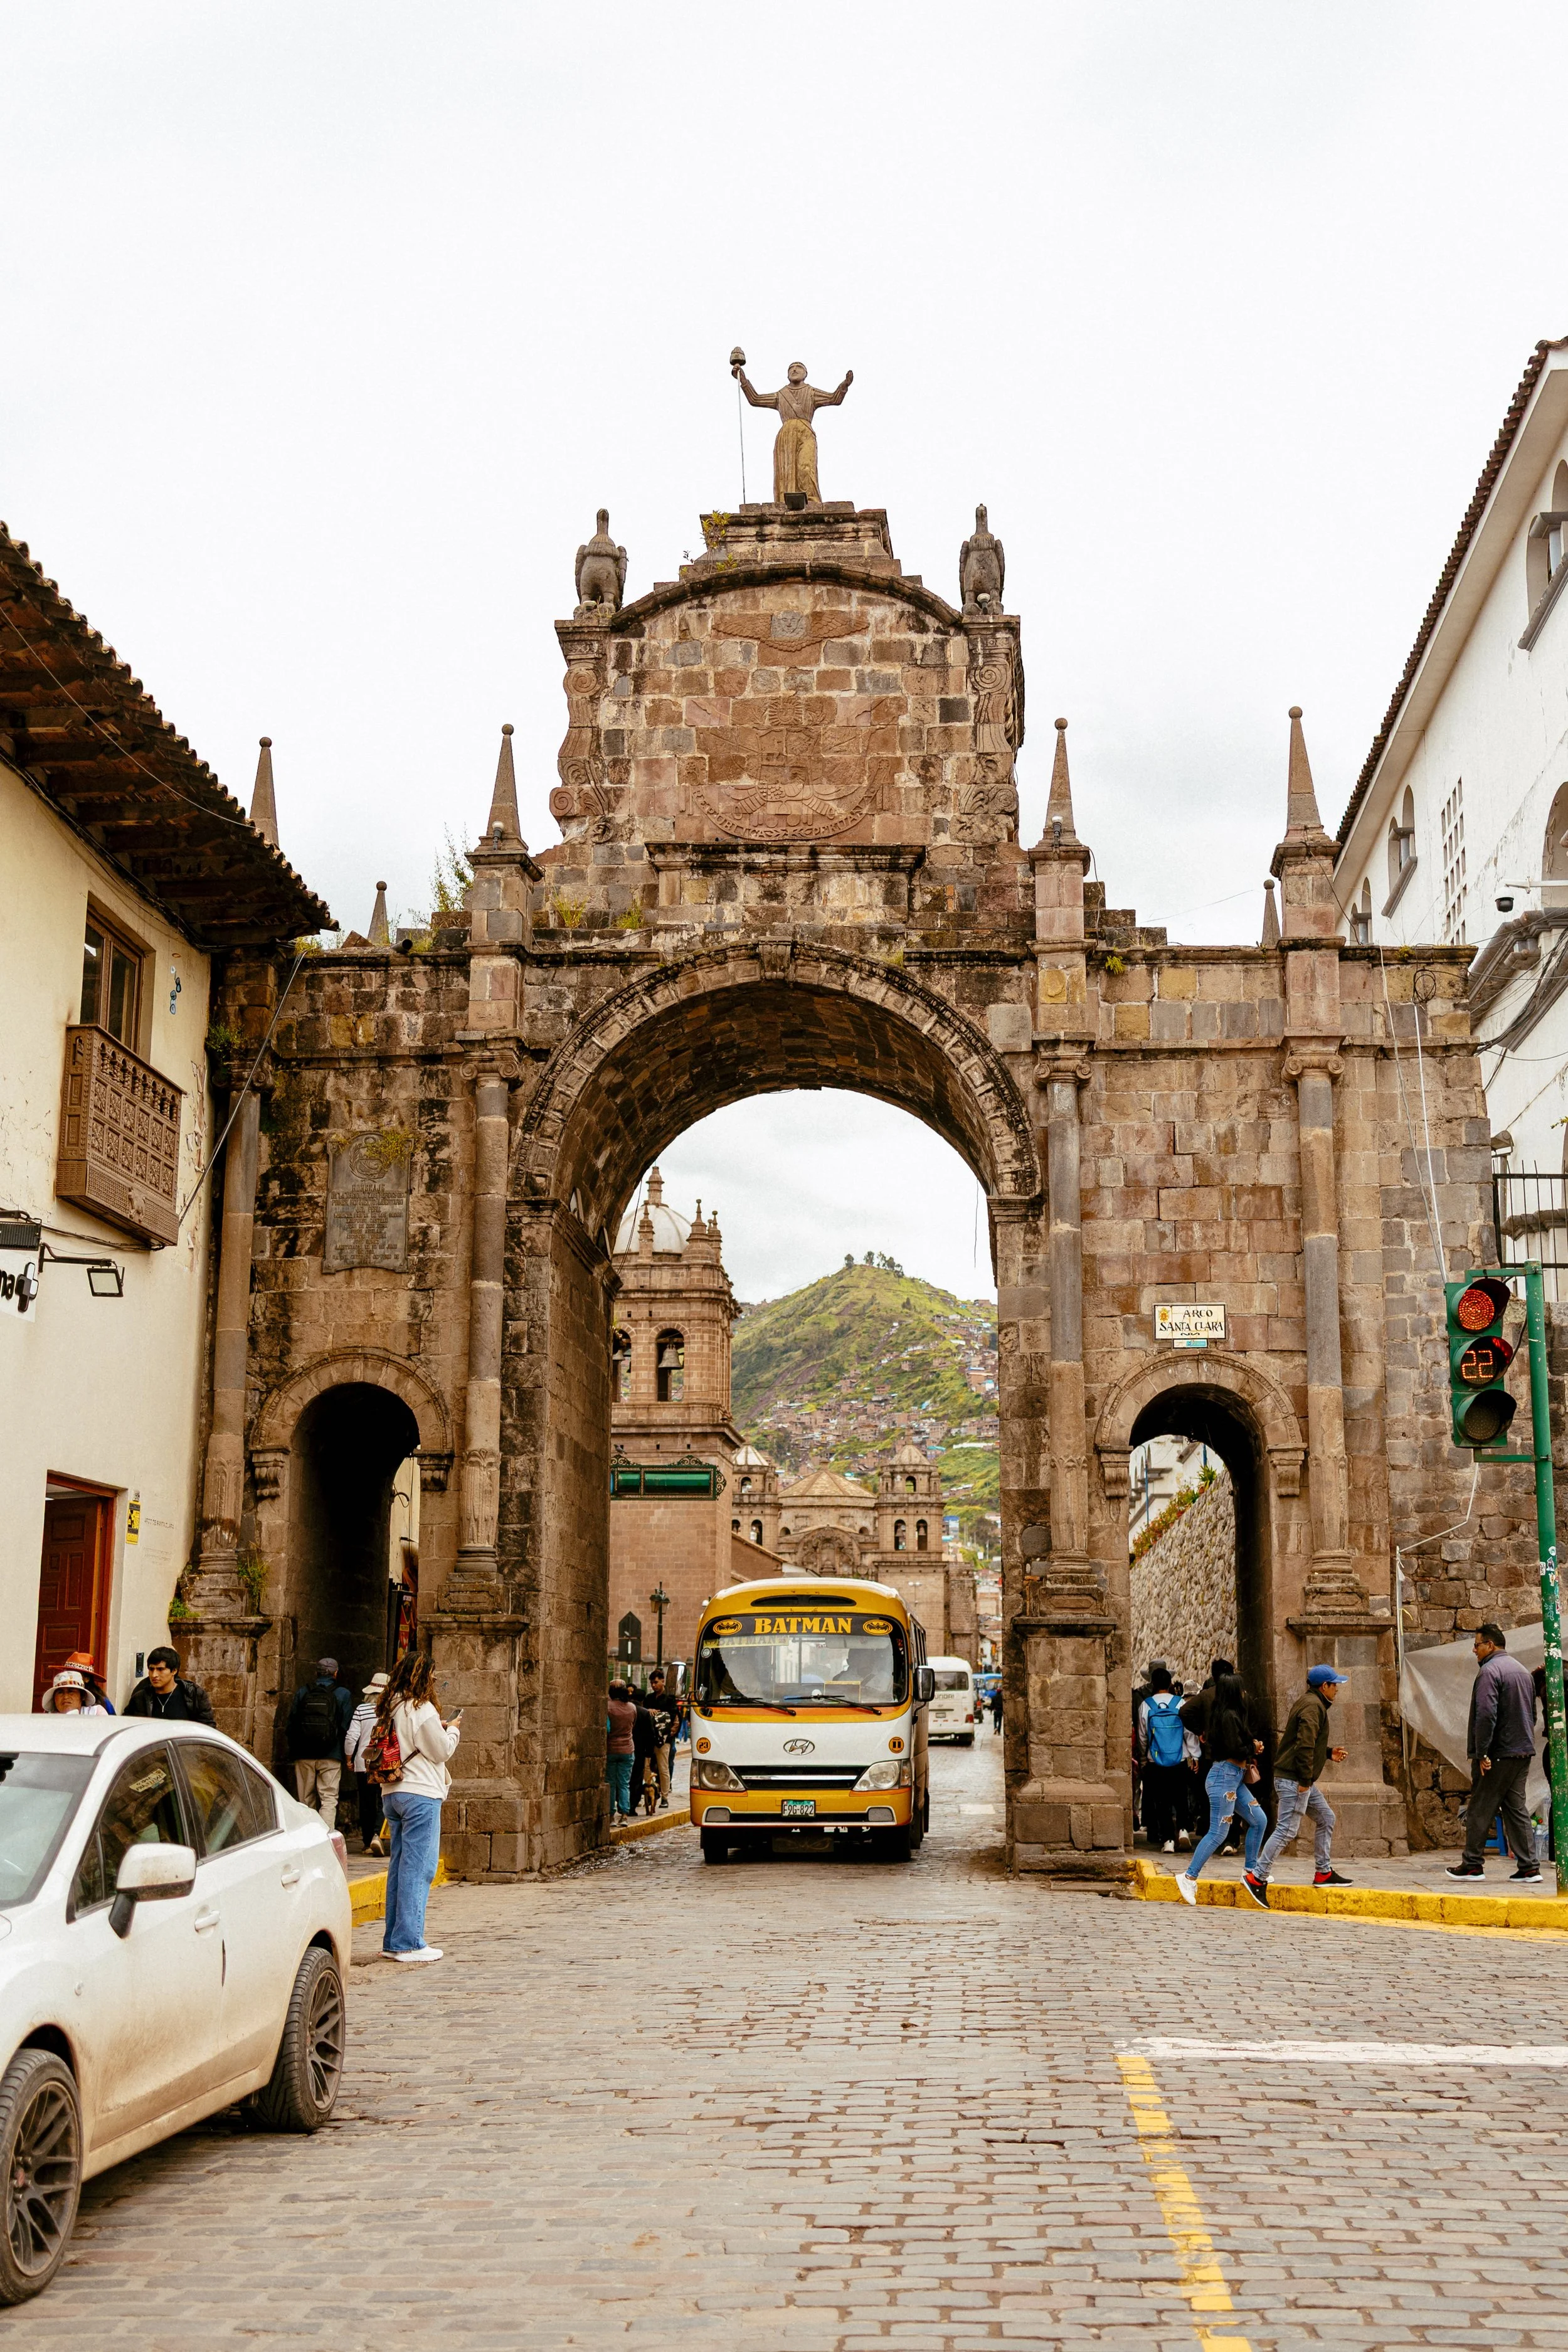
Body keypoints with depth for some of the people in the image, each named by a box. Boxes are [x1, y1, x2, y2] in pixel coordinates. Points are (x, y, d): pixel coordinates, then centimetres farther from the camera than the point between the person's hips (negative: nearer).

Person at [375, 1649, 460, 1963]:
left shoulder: (389, 1709, 11)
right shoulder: (422, 1710, -13)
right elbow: (443, 1751, -7)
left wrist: (441, 1729, 17)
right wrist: (453, 1729, 11)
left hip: (392, 1794, 8)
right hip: (421, 1795, -8)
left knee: (400, 1865, 13)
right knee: (418, 1868, -5)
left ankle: (393, 1940, 17)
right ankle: (409, 1943, -5)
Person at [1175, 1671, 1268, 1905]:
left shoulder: (1232, 1715, 15)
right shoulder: (1229, 1716, -16)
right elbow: (1235, 1750, -21)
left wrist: (1253, 1747, 0)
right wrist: (1255, 1749, -2)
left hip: (1235, 1778, 10)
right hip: (1225, 1774, -10)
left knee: (1259, 1820, 12)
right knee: (1218, 1833, -10)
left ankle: (1251, 1872, 17)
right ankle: (1189, 1876, -9)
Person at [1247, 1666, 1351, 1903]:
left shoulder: (1313, 1703, 19)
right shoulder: (1313, 1706, -15)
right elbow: (1304, 1744, -24)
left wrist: (1329, 1753, 17)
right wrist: (1305, 1780, -23)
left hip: (1302, 1780, 11)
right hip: (1294, 1779, -11)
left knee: (1325, 1819, 16)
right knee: (1287, 1830, -11)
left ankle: (1323, 1872, 23)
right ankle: (1258, 1878, -10)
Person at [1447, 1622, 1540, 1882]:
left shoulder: (1490, 1671, -14)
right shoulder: (1522, 1671, 17)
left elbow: (1485, 1716, -22)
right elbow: (1532, 1713, 24)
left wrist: (1481, 1753, -20)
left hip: (1497, 1754, -9)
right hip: (1523, 1753, 9)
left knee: (1480, 1810, 1)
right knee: (1517, 1808, 10)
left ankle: (1473, 1865, 7)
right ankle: (1529, 1867, 6)